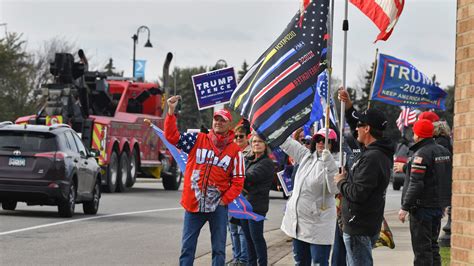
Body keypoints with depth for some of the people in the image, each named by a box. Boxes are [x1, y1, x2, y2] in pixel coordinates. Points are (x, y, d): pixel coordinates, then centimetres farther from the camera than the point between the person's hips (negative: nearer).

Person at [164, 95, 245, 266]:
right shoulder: (198, 140, 2)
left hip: (217, 206, 0)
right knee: (187, 247, 5)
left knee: (218, 249, 4)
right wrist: (171, 112, -17)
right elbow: (172, 136, -7)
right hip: (193, 204, 1)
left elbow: (238, 182, 1)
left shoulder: (235, 151, 0)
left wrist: (224, 200, -7)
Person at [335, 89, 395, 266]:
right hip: (369, 225, 10)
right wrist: (348, 106, 21)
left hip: (359, 228, -10)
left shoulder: (371, 159, -22)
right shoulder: (381, 152, 9)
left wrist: (341, 182, -8)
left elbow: (357, 193, -26)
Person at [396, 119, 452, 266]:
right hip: (439, 205, 9)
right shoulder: (444, 151, 11)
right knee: (433, 245, 17)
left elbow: (415, 184, -21)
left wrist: (405, 207, -17)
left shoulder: (421, 154, -16)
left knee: (422, 249, -6)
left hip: (423, 206, -9)